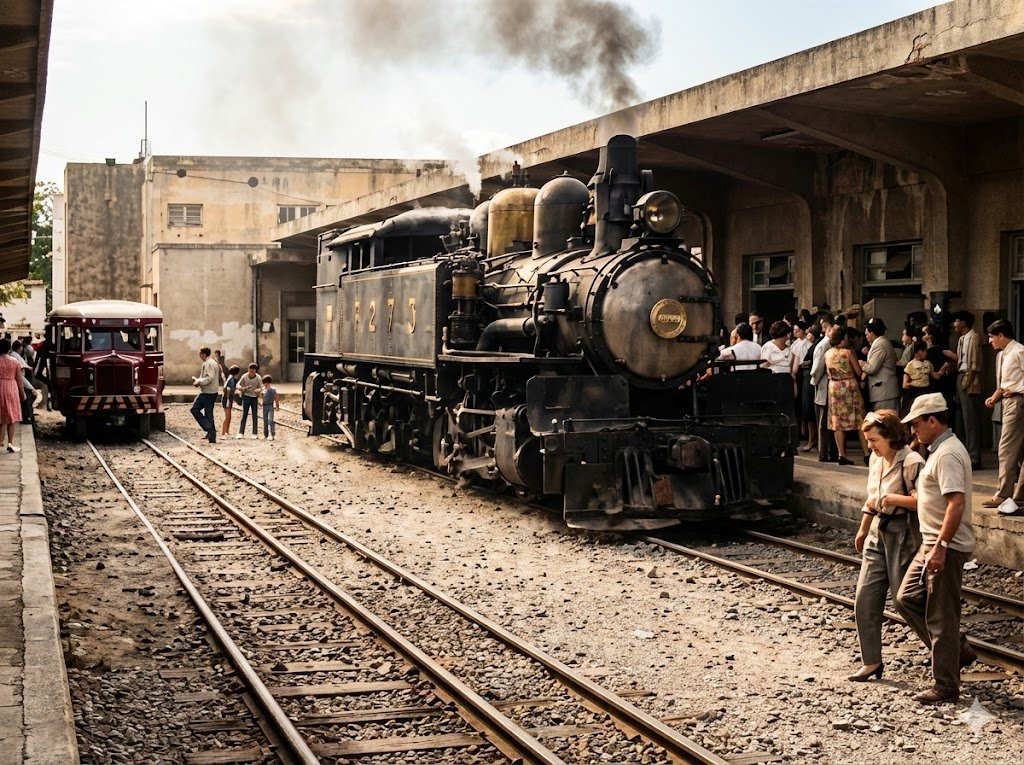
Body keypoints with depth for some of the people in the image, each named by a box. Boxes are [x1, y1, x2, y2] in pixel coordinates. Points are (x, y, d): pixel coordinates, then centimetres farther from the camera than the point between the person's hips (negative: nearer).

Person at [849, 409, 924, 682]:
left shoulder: (910, 462, -17)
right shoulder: (875, 459, 10)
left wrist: (888, 498, -22)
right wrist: (862, 530, 29)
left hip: (903, 539, -8)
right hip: (877, 537, 8)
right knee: (864, 603, 6)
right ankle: (871, 662, 16)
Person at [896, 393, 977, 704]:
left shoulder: (947, 454, -19)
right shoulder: (940, 450, 15)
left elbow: (957, 502, -28)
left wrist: (940, 548, -29)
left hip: (947, 548, -11)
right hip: (932, 544, 11)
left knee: (941, 617, -2)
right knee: (907, 599, 14)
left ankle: (946, 686, 8)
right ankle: (958, 651, 21)